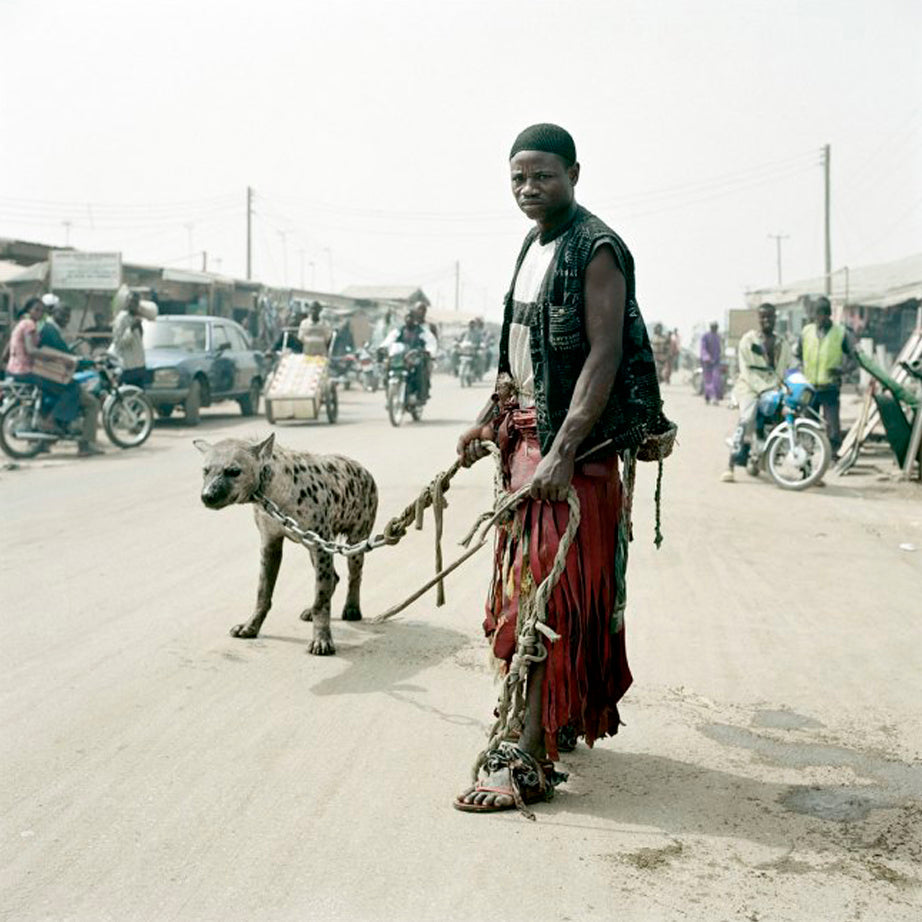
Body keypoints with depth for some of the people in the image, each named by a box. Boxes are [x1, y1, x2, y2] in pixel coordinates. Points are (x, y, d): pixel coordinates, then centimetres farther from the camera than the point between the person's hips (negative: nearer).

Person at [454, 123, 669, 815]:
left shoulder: (597, 251, -13)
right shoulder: (533, 246, 15)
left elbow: (605, 355, -22)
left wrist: (563, 453, -29)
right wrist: (491, 419, 17)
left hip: (576, 445, -9)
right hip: (527, 434, 9)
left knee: (547, 600, -10)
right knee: (528, 583, 15)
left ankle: (531, 761, -6)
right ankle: (561, 720, 29)